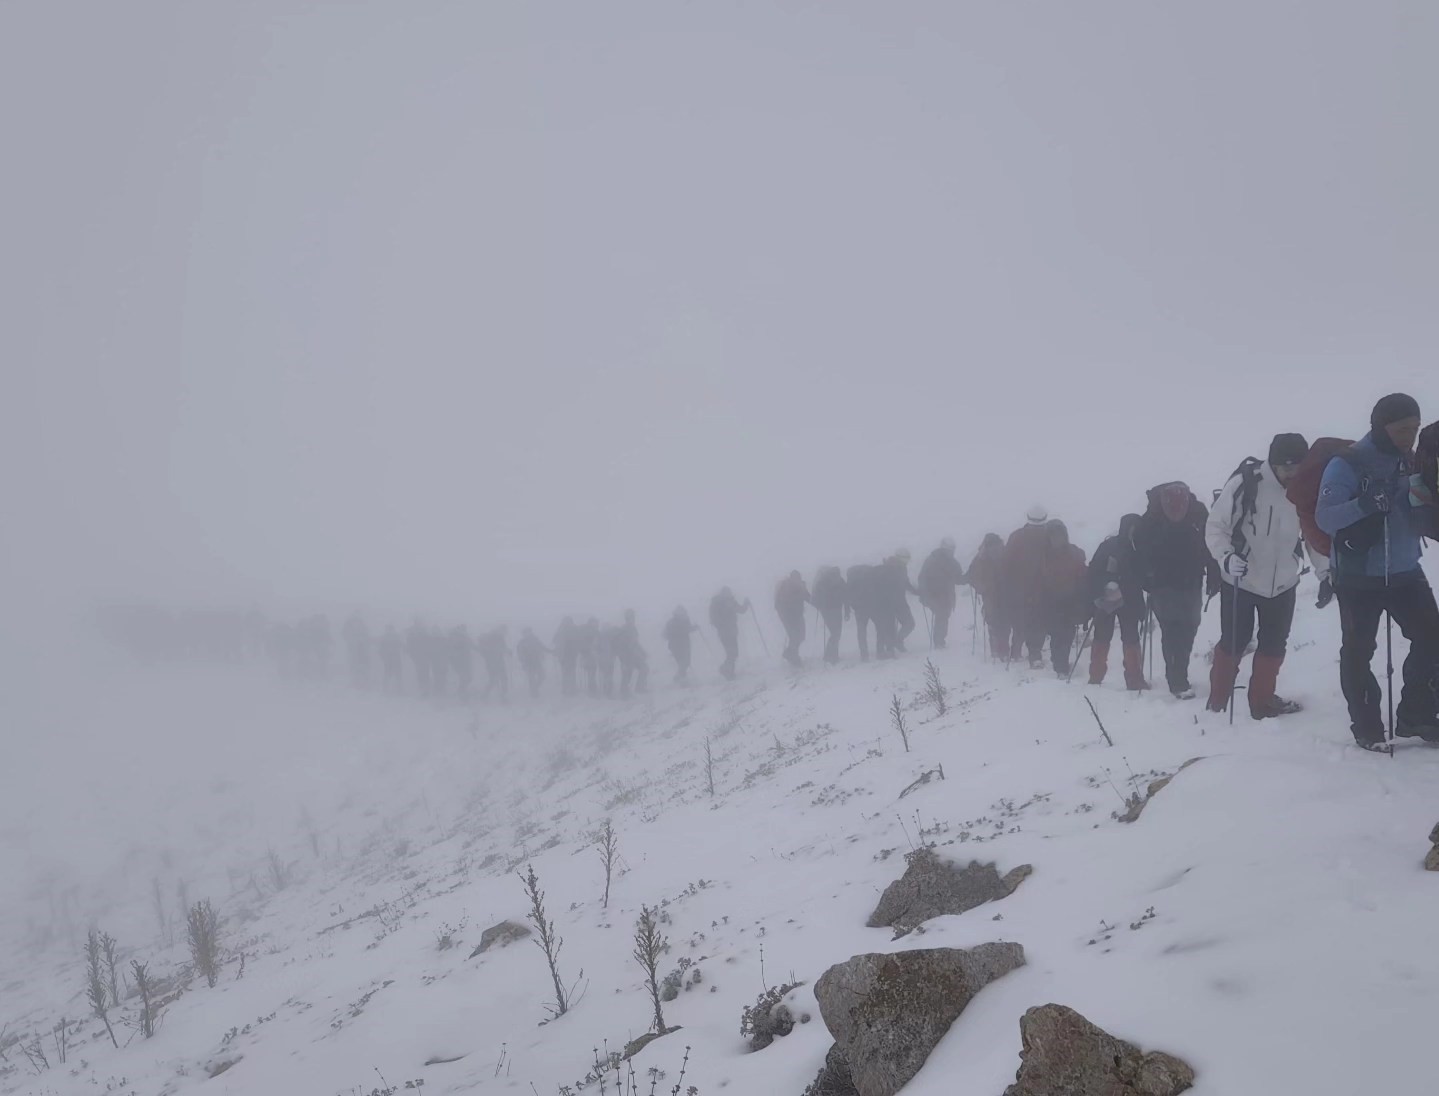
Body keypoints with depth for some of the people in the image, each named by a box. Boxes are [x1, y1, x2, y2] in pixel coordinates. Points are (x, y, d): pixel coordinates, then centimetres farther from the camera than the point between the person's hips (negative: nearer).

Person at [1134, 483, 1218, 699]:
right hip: (1163, 585, -2)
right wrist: (1148, 579, -9)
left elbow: (1210, 544, -5)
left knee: (1188, 630, 4)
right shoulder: (1151, 518, -15)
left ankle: (1178, 677, 19)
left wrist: (1213, 579, -6)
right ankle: (1178, 681, -8)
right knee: (1171, 631, -8)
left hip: (1191, 585, 2)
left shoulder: (1198, 512, -13)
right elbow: (1140, 547, -4)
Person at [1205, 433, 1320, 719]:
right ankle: (1217, 701, 21)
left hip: (1283, 585, 4)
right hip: (1239, 581, -4)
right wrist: (1226, 557, -29)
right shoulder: (1245, 483, -20)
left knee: (1274, 644, 11)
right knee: (1233, 643, 5)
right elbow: (1215, 526, -14)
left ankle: (1263, 701, 26)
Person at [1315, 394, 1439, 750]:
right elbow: (1324, 517, -20)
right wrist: (1365, 503, -36)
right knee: (1359, 652, 1)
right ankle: (1367, 727, 12)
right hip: (1358, 577, -5)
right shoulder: (1347, 465, -13)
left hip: (1405, 573, 6)